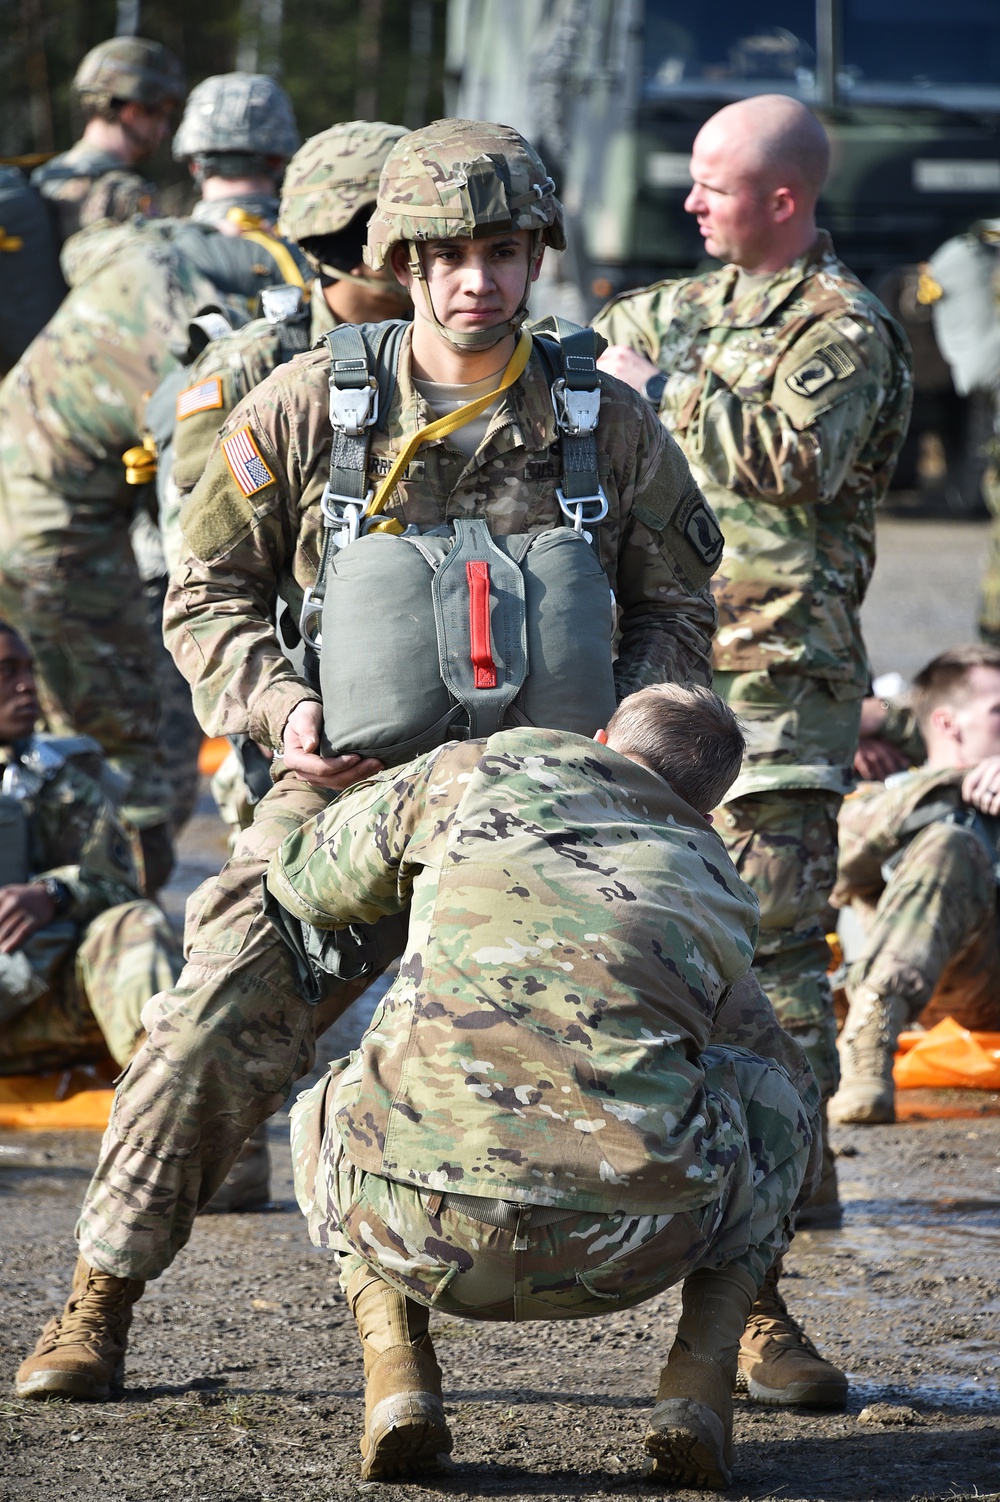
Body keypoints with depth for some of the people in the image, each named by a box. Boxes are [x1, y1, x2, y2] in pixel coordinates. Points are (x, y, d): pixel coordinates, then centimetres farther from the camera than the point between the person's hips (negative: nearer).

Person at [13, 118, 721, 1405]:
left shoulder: (609, 422, -3)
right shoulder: (305, 410, -8)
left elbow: (675, 609, 9)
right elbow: (208, 597, 1)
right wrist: (280, 707, -16)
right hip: (350, 786, -1)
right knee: (218, 1029, -15)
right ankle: (99, 1306, 0)